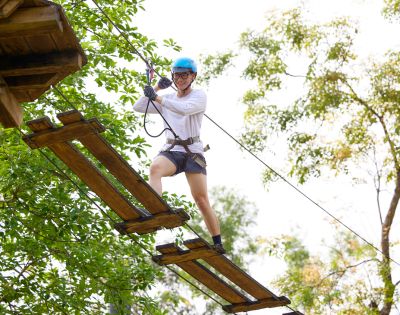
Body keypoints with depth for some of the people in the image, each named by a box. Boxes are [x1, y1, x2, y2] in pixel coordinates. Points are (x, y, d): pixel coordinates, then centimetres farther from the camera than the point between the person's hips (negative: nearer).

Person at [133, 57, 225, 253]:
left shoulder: (199, 95, 3)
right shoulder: (167, 98, 17)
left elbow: (184, 109, -19)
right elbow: (138, 108, 11)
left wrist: (157, 97, -19)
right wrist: (157, 88, 4)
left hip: (193, 151, -2)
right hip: (170, 151, 2)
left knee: (202, 200, -9)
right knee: (155, 168, -34)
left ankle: (218, 244, 2)